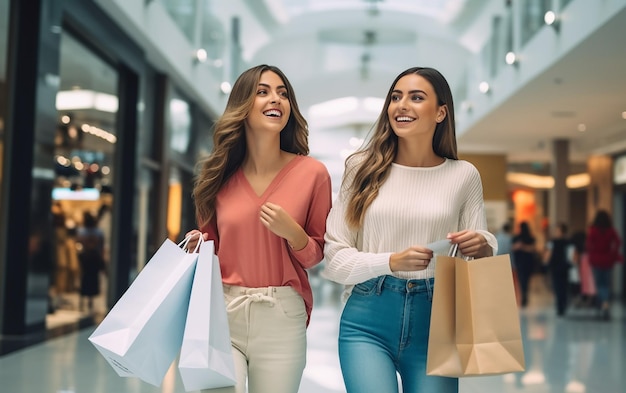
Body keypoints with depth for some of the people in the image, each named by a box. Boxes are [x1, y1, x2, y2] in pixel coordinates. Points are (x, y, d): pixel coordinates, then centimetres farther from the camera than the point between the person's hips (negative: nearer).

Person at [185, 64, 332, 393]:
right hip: (221, 312, 1)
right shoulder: (220, 176, 4)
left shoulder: (312, 173, -2)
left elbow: (317, 256, 4)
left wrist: (291, 231, -14)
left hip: (282, 318, -1)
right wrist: (198, 247, -5)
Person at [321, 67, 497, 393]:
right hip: (367, 322, -1)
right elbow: (334, 258, -2)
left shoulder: (463, 175, 3)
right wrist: (392, 261, -16)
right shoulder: (363, 169, 1)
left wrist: (483, 247, -14)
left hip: (434, 323, 1)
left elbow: (481, 252, 8)